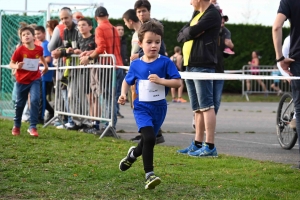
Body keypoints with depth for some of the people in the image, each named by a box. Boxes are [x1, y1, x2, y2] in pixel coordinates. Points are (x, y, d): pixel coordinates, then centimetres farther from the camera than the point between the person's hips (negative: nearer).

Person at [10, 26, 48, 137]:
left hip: (35, 79, 1)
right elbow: (11, 64, -12)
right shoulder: (20, 50, -15)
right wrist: (17, 66, -31)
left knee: (35, 100, -18)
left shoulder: (39, 49, -6)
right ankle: (16, 126, 33)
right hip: (22, 80, -1)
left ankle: (32, 127, -11)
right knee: (20, 103, 12)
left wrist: (45, 65, 13)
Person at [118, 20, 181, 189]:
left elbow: (178, 82, -11)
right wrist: (123, 94, -4)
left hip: (159, 107, 1)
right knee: (149, 138, -22)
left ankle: (133, 153, 52)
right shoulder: (136, 65, -2)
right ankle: (149, 174, -15)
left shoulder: (165, 62, -9)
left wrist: (161, 80, -25)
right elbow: (127, 81, 14)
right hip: (142, 107, -1)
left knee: (149, 141, 17)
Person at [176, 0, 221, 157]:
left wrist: (190, 31, 1)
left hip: (203, 66, -9)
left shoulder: (212, 14, -8)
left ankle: (210, 146, -12)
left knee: (206, 106, -10)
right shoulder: (197, 14, 20)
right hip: (190, 66, 9)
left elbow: (192, 32, -19)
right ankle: (198, 144, 16)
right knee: (197, 108, 12)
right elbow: (181, 36, 13)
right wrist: (191, 31, -5)